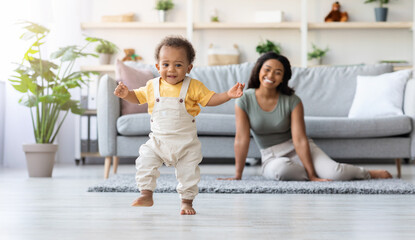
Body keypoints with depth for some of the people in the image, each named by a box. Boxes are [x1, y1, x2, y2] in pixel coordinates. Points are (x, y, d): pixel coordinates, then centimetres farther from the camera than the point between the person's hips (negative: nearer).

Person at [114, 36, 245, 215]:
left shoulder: (193, 86, -7)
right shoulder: (152, 86, -1)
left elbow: (210, 99, -1)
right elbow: (138, 97, 16)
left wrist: (228, 95, -16)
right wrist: (126, 94, -4)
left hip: (185, 143, -1)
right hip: (158, 141, 2)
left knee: (188, 172, 1)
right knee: (145, 161, -14)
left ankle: (187, 201, 20)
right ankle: (146, 195, -1)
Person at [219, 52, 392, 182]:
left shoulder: (292, 101, -10)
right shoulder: (244, 100, -9)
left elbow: (299, 139, -16)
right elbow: (242, 139, -12)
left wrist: (312, 175, -22)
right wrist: (237, 176, -14)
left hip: (298, 150, 0)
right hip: (271, 157, 0)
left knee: (334, 173, -25)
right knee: (281, 169, -39)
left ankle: (368, 173, 8)